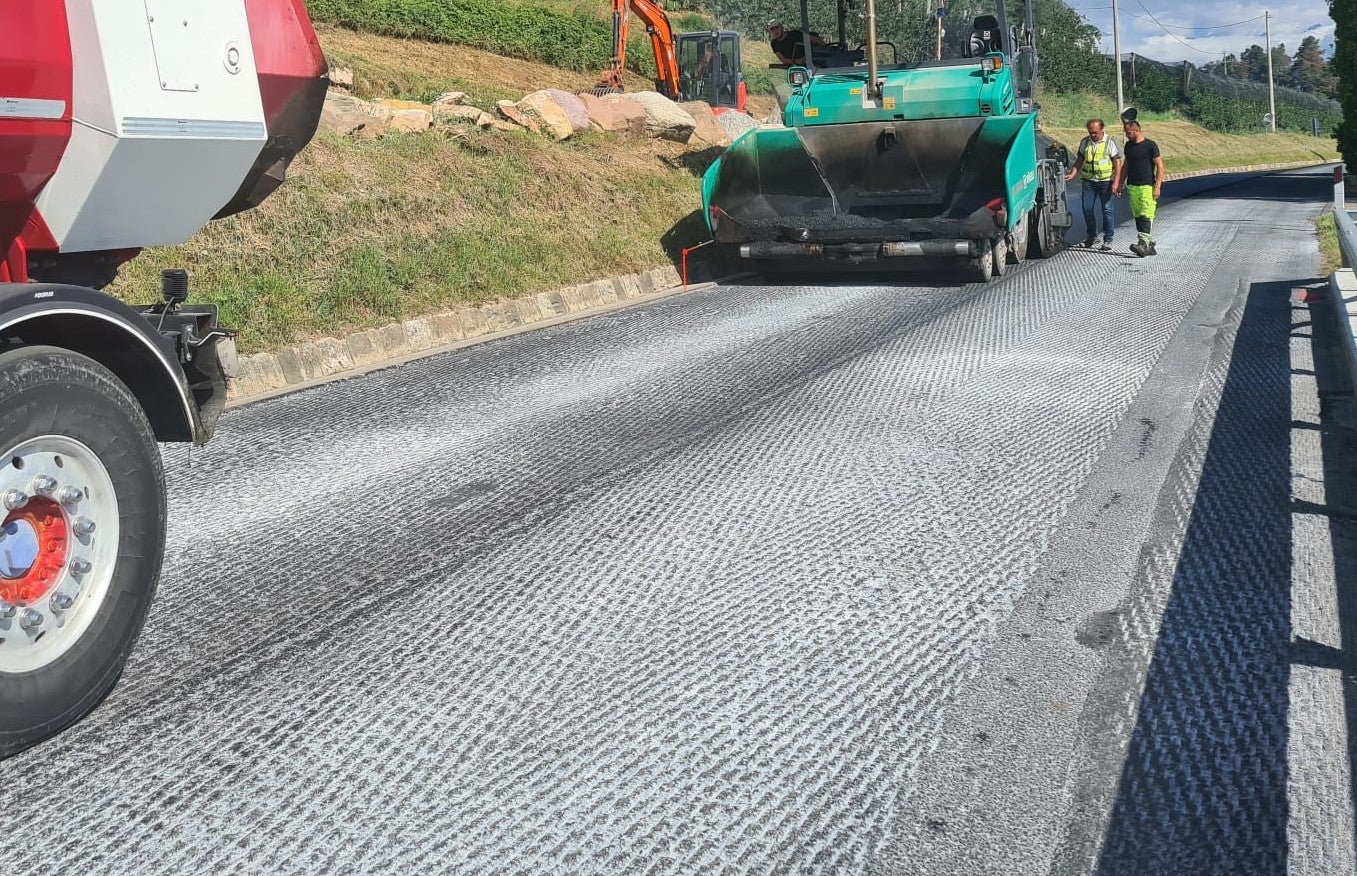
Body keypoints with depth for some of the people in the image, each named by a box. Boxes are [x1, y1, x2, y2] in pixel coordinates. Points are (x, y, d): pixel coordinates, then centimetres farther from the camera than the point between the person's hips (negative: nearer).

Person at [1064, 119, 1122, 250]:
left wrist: (1115, 183, -14)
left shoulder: (1110, 142, -4)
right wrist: (1072, 174, 1)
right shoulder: (1084, 142, 7)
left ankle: (1108, 240, 4)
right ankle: (1092, 235, 22)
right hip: (1089, 181, 4)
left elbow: (1117, 164, -6)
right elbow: (1079, 160, 16)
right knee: (1087, 209, 5)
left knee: (1107, 210, -2)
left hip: (1106, 182, -4)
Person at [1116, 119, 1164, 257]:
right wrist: (1120, 183, 19)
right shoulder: (1129, 145, 14)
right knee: (1138, 216, 5)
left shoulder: (1150, 145, -6)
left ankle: (1143, 243, -24)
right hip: (1132, 186, 7)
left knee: (1146, 216, -14)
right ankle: (1150, 246, 11)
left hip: (1147, 186, -7)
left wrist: (1157, 187, -13)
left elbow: (1160, 166, -7)